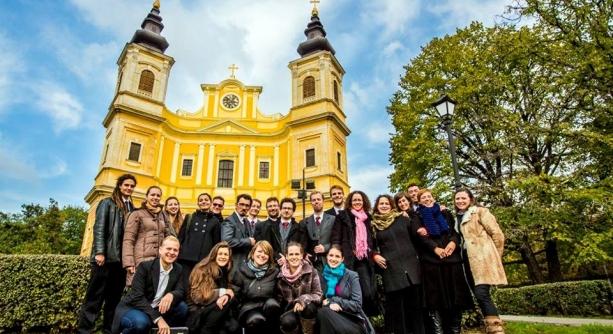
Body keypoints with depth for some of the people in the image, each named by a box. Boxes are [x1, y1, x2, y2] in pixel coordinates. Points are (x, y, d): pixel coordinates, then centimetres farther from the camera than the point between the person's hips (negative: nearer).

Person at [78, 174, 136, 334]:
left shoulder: (131, 208, 16)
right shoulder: (107, 203, 2)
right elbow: (99, 228, -7)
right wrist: (99, 252, -16)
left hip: (122, 259, 5)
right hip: (106, 257, -5)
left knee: (115, 298, 10)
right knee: (95, 297, -1)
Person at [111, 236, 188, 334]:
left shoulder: (178, 269, 0)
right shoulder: (145, 266, -15)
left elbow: (181, 292, -8)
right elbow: (137, 297, -22)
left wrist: (171, 295, -34)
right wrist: (158, 318, -32)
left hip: (155, 310, 4)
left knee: (182, 307, -19)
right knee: (142, 322, -35)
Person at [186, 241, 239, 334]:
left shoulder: (226, 271, 6)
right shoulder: (202, 270, -11)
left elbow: (230, 290, 3)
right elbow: (199, 296, -16)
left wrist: (227, 295, -21)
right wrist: (223, 292, -17)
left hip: (212, 310, 3)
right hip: (197, 312, -3)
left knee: (233, 326, -23)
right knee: (226, 303, -26)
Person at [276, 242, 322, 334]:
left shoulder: (311, 271, -8)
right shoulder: (281, 275, -1)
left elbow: (318, 295, -8)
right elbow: (279, 297, 8)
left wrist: (303, 300, -26)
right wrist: (281, 314, -8)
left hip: (308, 310, 0)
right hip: (290, 310, 1)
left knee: (307, 307, -34)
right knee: (287, 321, -33)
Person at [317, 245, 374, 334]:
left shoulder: (351, 276, -2)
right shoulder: (322, 276, 7)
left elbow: (357, 304, -8)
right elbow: (319, 301, 8)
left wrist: (334, 300, -17)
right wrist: (329, 304, -15)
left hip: (351, 319, -3)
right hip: (332, 317, 3)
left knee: (323, 313, -31)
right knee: (322, 312, -31)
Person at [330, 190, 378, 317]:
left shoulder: (368, 218, 16)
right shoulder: (343, 216, 3)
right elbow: (335, 238, -2)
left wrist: (373, 254, 11)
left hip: (365, 260, 3)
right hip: (348, 260, -3)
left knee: (369, 292, -6)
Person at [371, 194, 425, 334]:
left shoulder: (402, 218, 7)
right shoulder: (373, 225, 4)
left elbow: (415, 236, 12)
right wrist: (375, 255, -7)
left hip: (411, 265, 1)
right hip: (391, 269, -1)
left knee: (415, 302, 7)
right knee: (397, 305, 3)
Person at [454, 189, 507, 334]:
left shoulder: (480, 211, 0)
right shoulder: (457, 218, 19)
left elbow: (497, 234, -3)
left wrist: (495, 257, 0)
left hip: (483, 258, -7)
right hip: (469, 260, 7)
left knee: (481, 293, -19)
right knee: (479, 296, 6)